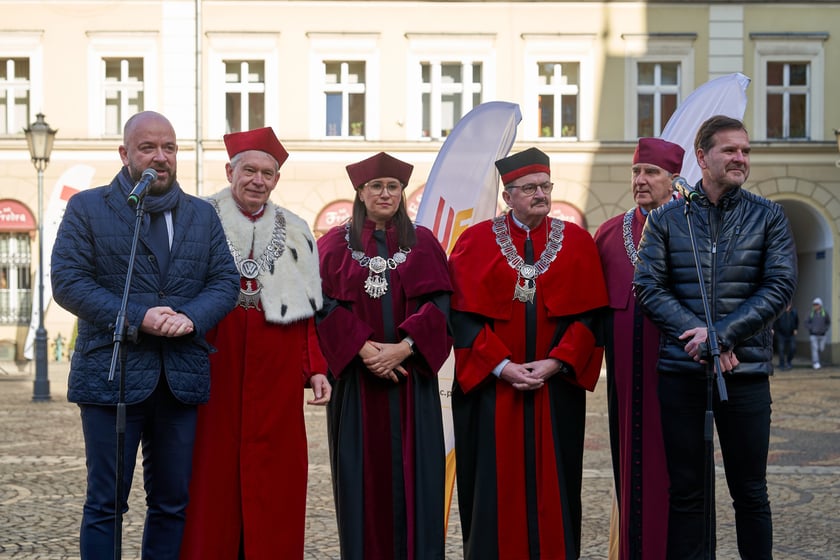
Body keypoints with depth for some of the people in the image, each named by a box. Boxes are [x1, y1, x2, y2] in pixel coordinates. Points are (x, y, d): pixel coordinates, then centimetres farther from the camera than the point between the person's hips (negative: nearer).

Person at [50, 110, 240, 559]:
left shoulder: (203, 214, 13)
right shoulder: (87, 208, 2)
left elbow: (226, 281, 7)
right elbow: (67, 282, -7)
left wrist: (191, 317, -13)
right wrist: (137, 317, -18)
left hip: (182, 379, 4)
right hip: (112, 375, -3)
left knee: (172, 502, 11)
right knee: (105, 503, 2)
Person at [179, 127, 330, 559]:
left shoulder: (295, 232, 14)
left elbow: (308, 311, 13)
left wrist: (316, 369, 5)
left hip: (276, 372, 2)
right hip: (212, 366, -2)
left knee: (273, 475, 3)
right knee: (212, 470, 1)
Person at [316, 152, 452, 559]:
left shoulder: (422, 242, 9)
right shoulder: (336, 243, 7)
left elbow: (440, 304, -1)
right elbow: (325, 304, -2)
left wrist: (403, 348, -14)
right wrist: (363, 348, -15)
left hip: (412, 376, 1)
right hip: (355, 376, 0)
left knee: (412, 468, 0)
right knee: (363, 469, 0)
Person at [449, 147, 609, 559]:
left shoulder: (578, 242, 6)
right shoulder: (476, 241, 1)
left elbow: (590, 314, 0)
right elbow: (464, 315, -5)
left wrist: (554, 362, -12)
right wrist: (501, 366, -13)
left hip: (557, 387, 1)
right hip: (491, 388, -1)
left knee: (552, 484, 6)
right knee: (496, 485, 3)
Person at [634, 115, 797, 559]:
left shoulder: (768, 217, 6)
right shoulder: (666, 218, 6)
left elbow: (780, 285, -3)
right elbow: (647, 287, -1)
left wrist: (722, 333, -13)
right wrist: (698, 337, -13)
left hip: (746, 370, 0)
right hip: (681, 370, 0)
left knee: (750, 491, 8)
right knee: (687, 490, 7)